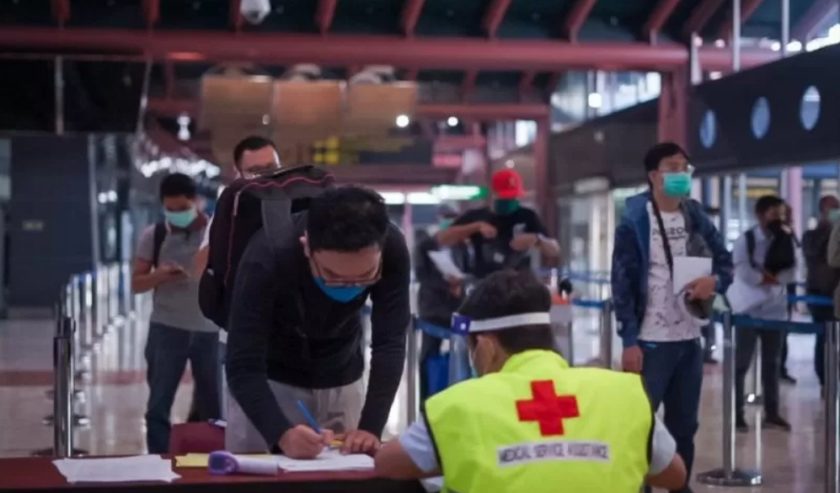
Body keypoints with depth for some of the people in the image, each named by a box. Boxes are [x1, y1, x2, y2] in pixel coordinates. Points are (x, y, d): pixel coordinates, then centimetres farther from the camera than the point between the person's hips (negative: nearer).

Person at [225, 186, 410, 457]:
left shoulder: (392, 249, -27)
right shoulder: (267, 258, -34)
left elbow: (389, 343, -23)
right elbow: (243, 368, -34)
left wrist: (371, 427, -35)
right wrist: (281, 434, -50)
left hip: (341, 381, 2)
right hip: (270, 381, -2)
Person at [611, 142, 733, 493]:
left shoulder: (697, 218, 7)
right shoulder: (634, 222, -8)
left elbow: (725, 262, 15)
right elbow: (622, 284, -10)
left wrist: (715, 281, -9)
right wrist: (629, 340, -15)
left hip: (690, 340, 5)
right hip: (650, 341, -5)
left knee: (684, 424, 14)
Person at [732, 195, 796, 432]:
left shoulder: (785, 241, 5)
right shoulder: (746, 240, -7)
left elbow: (790, 272, -3)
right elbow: (744, 274, -17)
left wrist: (764, 276, -15)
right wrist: (772, 277, -9)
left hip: (775, 309, 4)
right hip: (749, 309, -4)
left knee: (772, 363, 11)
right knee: (741, 363, 1)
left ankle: (772, 413, 19)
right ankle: (737, 413, 7)